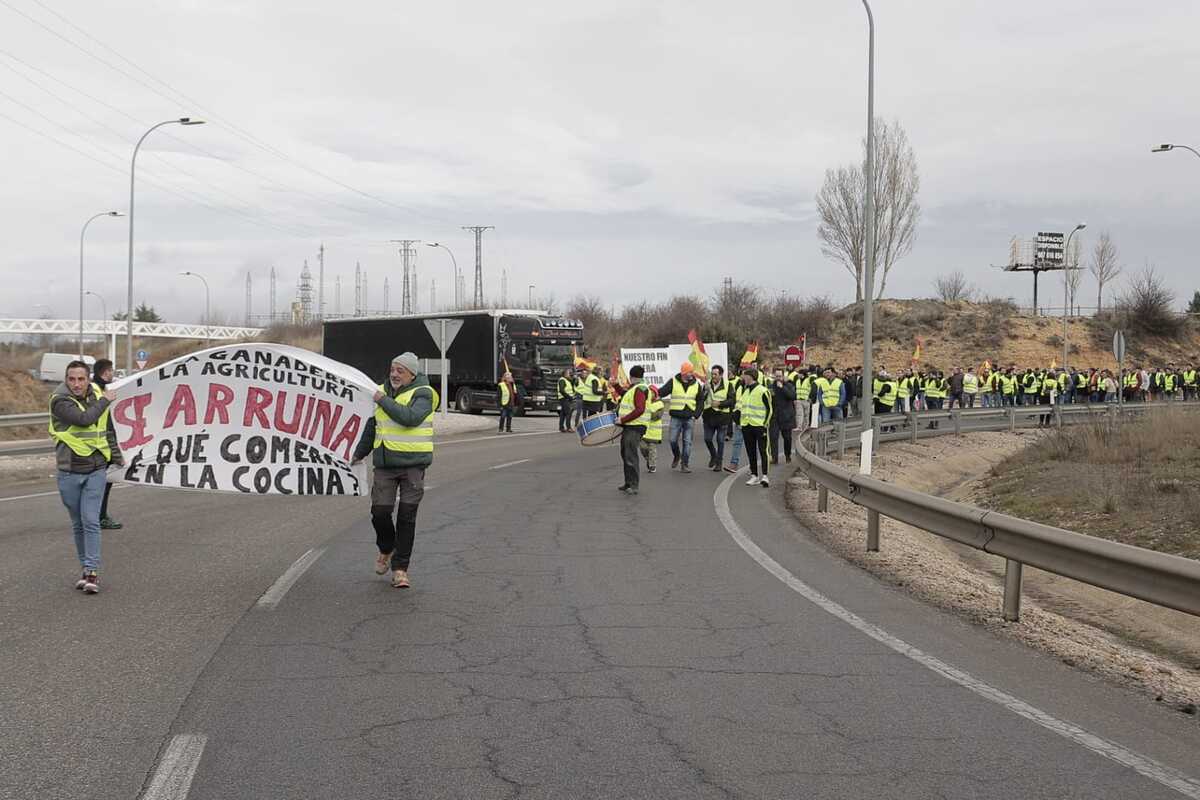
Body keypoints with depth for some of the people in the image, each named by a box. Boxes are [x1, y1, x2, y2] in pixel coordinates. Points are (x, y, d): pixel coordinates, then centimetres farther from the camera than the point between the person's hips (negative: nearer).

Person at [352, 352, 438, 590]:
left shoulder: (422, 394, -7)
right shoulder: (382, 391, 10)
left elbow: (411, 418, -27)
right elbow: (371, 426, 23)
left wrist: (384, 401, -18)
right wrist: (359, 454, 31)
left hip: (413, 463, -4)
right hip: (385, 464, 4)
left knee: (407, 516, -3)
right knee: (380, 512, -3)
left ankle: (400, 568, 7)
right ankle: (386, 550, 27)